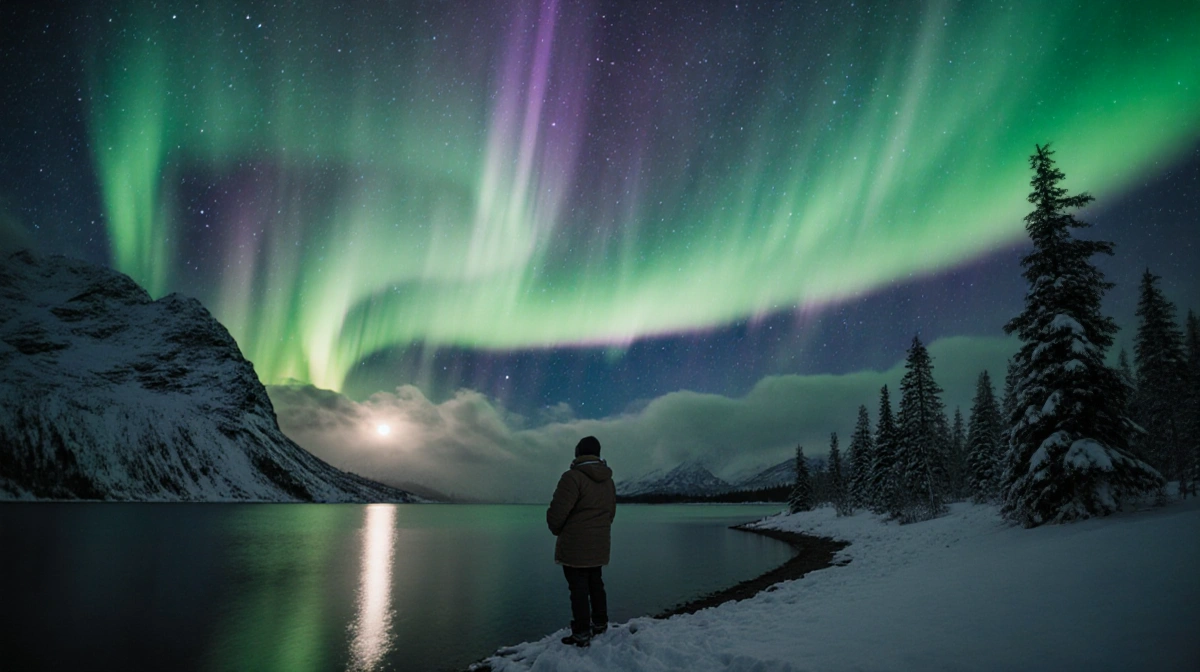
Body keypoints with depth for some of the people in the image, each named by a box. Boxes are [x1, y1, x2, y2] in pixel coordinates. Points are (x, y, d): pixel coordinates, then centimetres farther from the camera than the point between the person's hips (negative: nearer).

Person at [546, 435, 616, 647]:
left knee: (578, 588, -1)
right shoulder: (608, 479, 8)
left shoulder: (573, 476, -17)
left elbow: (557, 511, -19)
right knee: (595, 583, 20)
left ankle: (581, 634, 3)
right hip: (599, 545, 7)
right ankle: (600, 624, 30)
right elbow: (611, 512, 14)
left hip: (575, 546, -7)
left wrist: (556, 529, 1)